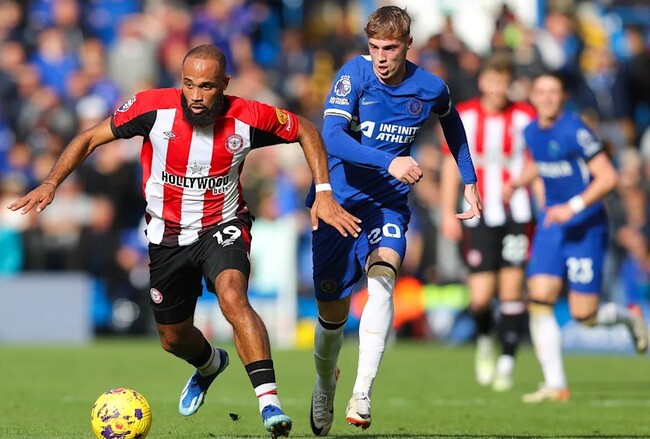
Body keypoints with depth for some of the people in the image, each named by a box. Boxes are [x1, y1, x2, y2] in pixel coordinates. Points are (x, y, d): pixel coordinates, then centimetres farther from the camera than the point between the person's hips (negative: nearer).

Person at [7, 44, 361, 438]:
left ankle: (270, 403, -37)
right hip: (168, 235, 3)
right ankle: (210, 364, 54)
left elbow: (306, 131, 0)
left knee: (232, 296, -34)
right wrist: (51, 183, -19)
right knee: (173, 339, 16)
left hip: (223, 227, -3)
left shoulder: (247, 118, -18)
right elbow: (90, 139, -8)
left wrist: (323, 193, -7)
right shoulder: (154, 107, -19)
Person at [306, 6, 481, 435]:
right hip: (337, 200, -1)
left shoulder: (430, 89, -6)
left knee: (382, 276, -29)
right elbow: (331, 137, -27)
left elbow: (451, 121, 19)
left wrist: (470, 182, 20)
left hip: (387, 205, 1)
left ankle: (363, 394, -35)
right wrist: (389, 162, -39)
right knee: (332, 313, 5)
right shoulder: (354, 75, -14)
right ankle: (325, 386, 38)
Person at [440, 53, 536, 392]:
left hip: (517, 216, -1)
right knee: (480, 297, -6)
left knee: (512, 289, -7)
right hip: (478, 217, 1)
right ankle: (484, 340, 25)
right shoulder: (463, 116, 3)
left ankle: (506, 361, 5)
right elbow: (451, 165, 9)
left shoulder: (525, 117, 0)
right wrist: (448, 212, 5)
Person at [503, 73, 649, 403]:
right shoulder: (531, 132, 6)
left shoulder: (574, 131, -16)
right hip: (550, 221, 6)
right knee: (539, 301, -10)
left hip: (585, 225, -6)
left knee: (584, 316, -5)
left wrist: (573, 207, -25)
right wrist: (516, 183, 11)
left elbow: (608, 177, -18)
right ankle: (555, 384, -5)